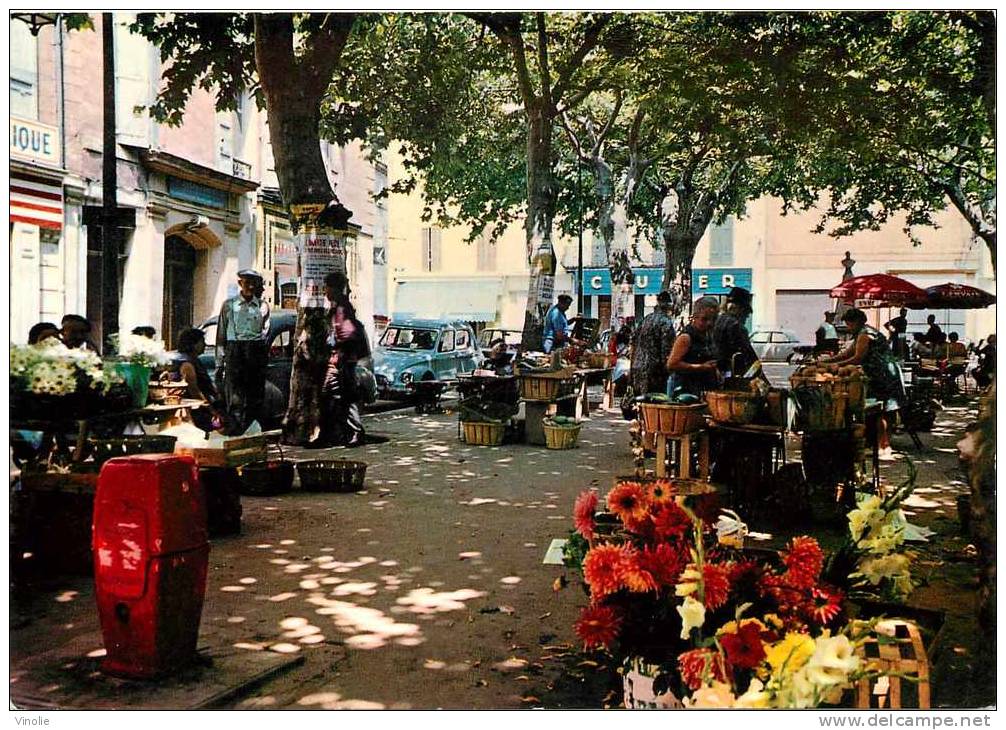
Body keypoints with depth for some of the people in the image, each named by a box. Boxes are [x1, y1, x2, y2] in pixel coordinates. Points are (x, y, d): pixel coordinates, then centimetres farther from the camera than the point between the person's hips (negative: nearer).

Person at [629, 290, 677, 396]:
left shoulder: (646, 319, 13)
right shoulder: (666, 322, -10)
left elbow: (634, 342, 17)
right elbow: (666, 349, -15)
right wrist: (665, 370, -6)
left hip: (637, 368, 8)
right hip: (652, 371, -8)